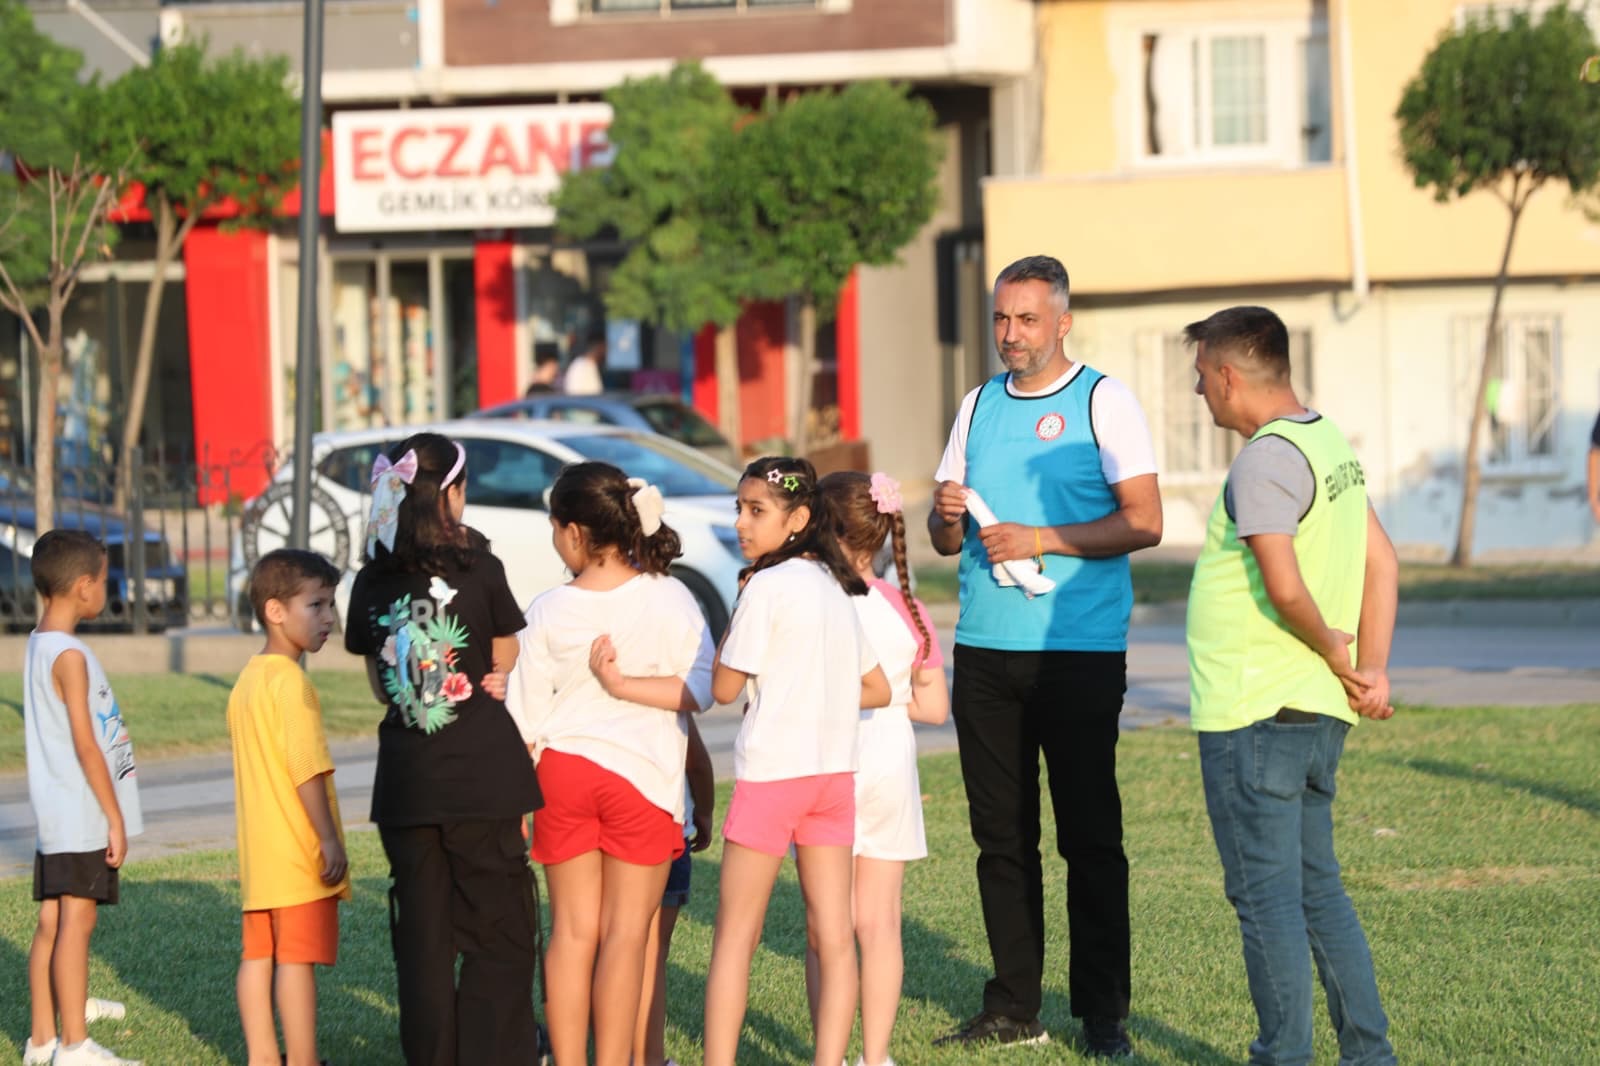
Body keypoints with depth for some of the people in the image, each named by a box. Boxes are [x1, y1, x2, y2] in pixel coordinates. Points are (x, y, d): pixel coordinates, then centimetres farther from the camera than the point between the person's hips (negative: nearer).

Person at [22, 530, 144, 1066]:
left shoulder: (38, 644, 12)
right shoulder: (69, 656, -16)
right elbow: (85, 745, -18)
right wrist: (115, 818, -14)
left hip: (56, 817, 9)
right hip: (81, 815, -9)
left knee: (53, 921, 12)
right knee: (77, 920, -7)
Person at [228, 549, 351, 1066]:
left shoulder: (247, 680, 13)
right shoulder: (291, 682, -16)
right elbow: (307, 769, -21)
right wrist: (331, 840, -18)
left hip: (259, 850, 9)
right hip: (299, 851, -9)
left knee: (259, 954, 9)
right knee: (298, 958, -5)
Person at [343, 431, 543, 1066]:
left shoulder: (371, 585, 4)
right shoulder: (479, 571, -6)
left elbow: (381, 686, 13)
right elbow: (506, 666, 5)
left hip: (405, 777, 3)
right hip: (482, 774, -3)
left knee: (422, 937, 10)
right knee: (496, 934, 3)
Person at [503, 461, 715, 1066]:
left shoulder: (550, 612, -4)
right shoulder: (668, 599, -7)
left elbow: (527, 719, 0)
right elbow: (700, 690, -12)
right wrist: (624, 684, -10)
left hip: (563, 770, 2)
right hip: (641, 770, -2)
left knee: (572, 930, 9)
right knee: (625, 932, 3)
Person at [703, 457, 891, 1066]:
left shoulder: (767, 586, -11)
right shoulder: (835, 587, 11)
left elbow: (724, 688, -7)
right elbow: (877, 689, 16)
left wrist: (738, 608, 1)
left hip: (772, 770, -6)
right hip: (834, 770, 7)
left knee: (734, 938, 1)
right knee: (833, 938, 3)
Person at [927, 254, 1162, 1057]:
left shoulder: (1102, 401, -2)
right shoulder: (979, 407, 14)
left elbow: (1143, 522, -10)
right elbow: (944, 536, 17)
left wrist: (1041, 539, -16)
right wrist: (948, 518, -6)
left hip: (1079, 650, -5)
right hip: (985, 649, 5)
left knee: (1089, 835, -2)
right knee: (1001, 833, 7)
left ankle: (1103, 1012, 2)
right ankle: (1013, 1007, 13)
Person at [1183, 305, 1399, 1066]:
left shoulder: (1265, 458, -16)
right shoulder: (1329, 443, 13)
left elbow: (1284, 588, -24)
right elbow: (1382, 562, 14)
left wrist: (1335, 652, -8)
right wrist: (1373, 669, 6)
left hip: (1253, 716, -9)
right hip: (1317, 714, 9)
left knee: (1266, 895, -2)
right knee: (1318, 892, 15)